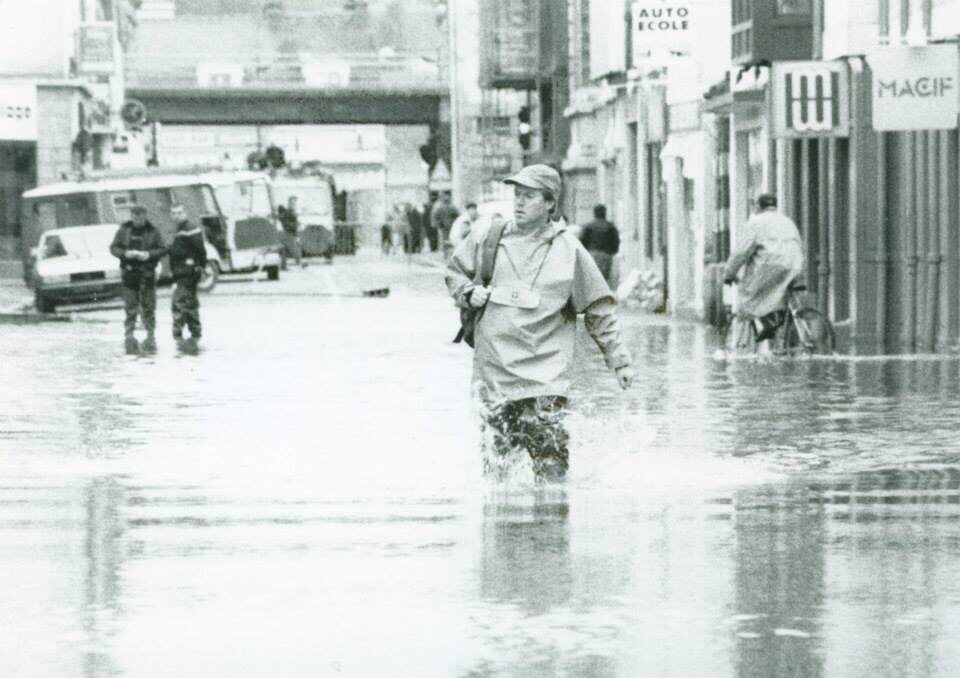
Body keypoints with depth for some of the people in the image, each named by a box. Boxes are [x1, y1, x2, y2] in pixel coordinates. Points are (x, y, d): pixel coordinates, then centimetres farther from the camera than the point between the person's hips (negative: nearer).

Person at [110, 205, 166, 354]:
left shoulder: (152, 231, 3)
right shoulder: (124, 230, 5)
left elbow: (162, 249, 2)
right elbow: (114, 248, 6)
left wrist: (149, 254, -15)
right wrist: (125, 253, -14)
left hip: (147, 272, 0)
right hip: (129, 272, 0)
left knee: (148, 306, 1)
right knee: (130, 306, -3)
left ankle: (150, 335, 6)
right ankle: (129, 335, -1)